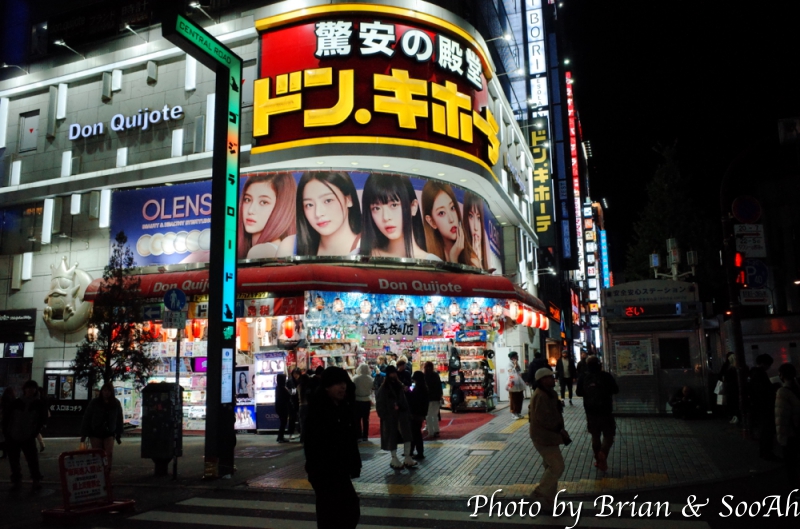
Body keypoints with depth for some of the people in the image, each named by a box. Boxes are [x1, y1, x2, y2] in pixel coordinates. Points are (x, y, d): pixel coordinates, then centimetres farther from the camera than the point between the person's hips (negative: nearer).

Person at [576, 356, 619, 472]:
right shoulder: (606, 376, -12)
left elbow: (579, 393, 8)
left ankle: (598, 460, 20)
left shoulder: (583, 379, -4)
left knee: (595, 436, 15)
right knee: (608, 435, 8)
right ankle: (603, 453, -17)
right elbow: (616, 390, -1)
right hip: (605, 411, -2)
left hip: (591, 412, 3)